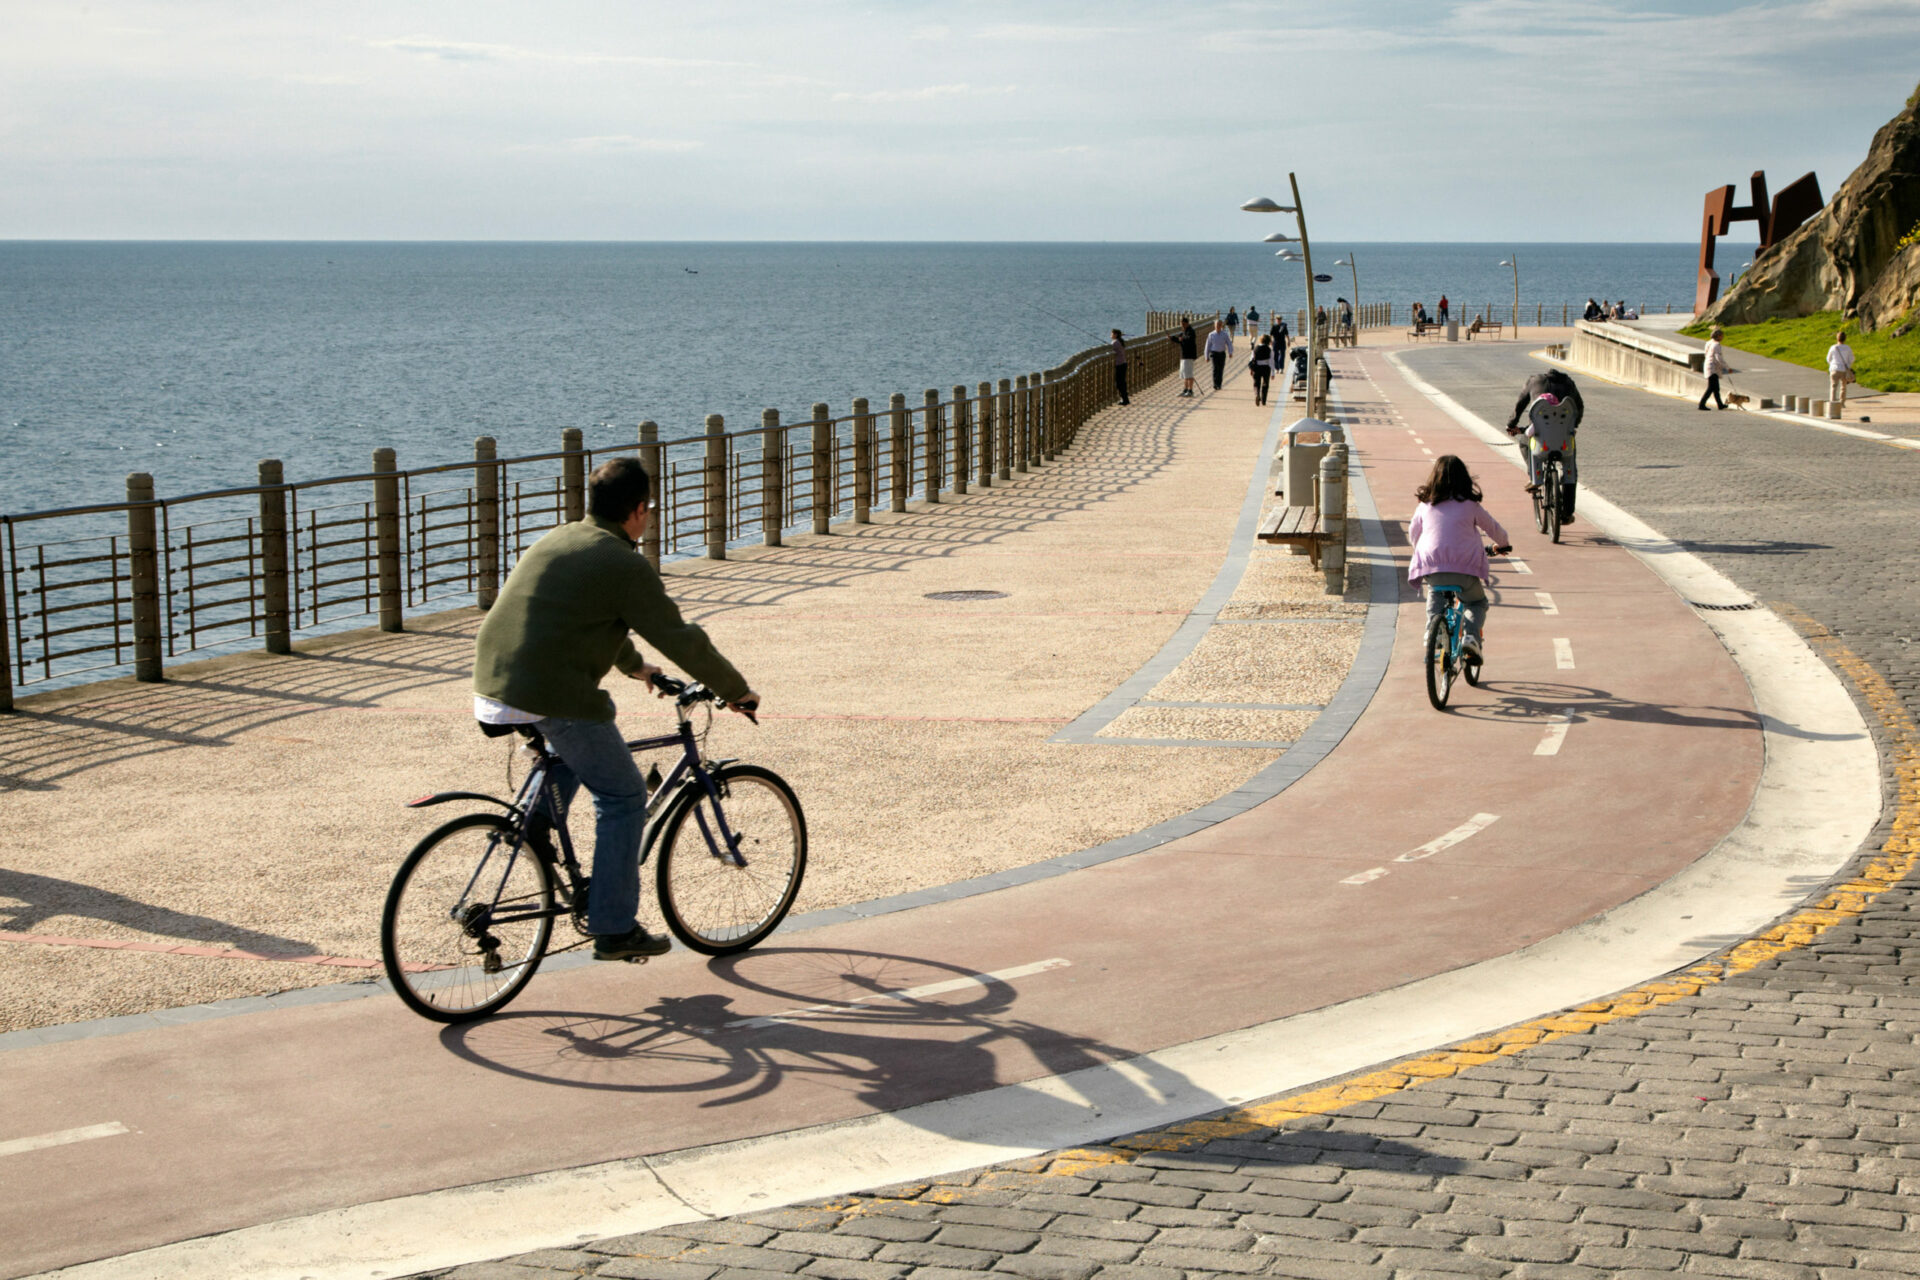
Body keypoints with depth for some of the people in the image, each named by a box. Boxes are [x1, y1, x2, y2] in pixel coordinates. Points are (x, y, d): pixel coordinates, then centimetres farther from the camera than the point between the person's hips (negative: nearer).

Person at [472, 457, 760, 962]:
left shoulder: (557, 540, 18)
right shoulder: (624, 565, -7)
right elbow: (682, 640, -5)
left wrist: (634, 666, 49)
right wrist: (737, 690, 8)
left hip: (492, 684, 8)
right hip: (552, 697, -8)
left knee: (577, 749, 36)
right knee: (622, 797, 6)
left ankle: (535, 828, 23)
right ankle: (614, 929, 8)